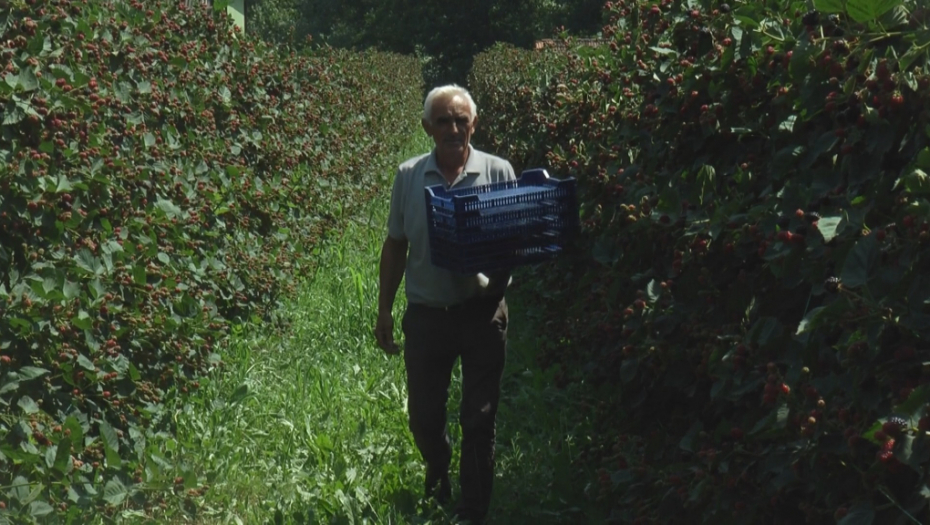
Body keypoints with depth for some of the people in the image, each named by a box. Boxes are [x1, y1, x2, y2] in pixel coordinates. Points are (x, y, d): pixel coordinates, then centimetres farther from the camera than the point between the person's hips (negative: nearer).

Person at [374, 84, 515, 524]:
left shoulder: (499, 172, -4)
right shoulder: (409, 176, 0)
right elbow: (395, 246, 7)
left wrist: (501, 274, -22)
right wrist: (384, 311, 6)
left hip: (482, 313, -2)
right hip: (426, 315, 2)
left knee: (479, 421, 6)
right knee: (423, 416, 13)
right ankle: (438, 478, 46)